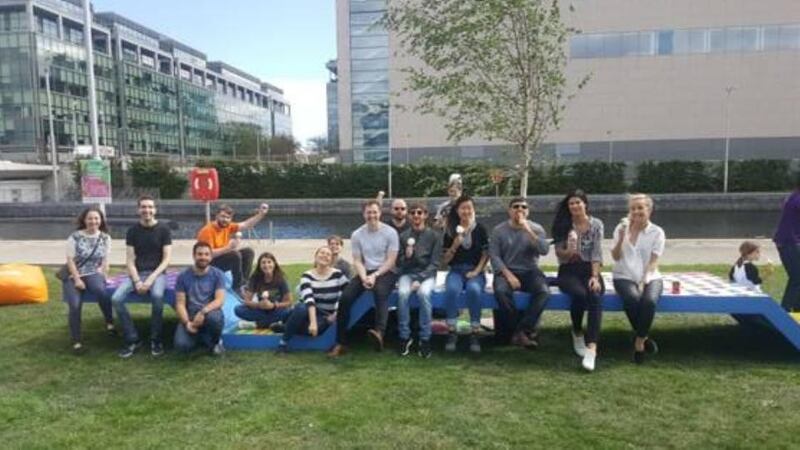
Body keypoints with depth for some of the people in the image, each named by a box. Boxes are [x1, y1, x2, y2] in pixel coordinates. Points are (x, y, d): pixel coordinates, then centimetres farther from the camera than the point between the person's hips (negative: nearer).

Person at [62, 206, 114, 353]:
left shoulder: (105, 238, 6)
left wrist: (101, 275, -5)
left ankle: (110, 323, -21)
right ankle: (76, 341, -7)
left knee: (100, 290, -35)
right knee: (74, 305, -21)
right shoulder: (75, 236, -1)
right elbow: (70, 260, -4)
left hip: (94, 274, 0)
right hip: (74, 275, 0)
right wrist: (77, 279, -12)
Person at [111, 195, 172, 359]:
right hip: (137, 273, 3)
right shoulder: (132, 231, 6)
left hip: (157, 273, -3)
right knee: (116, 299, -23)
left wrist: (151, 279, -17)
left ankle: (156, 340, -16)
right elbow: (130, 260, 2)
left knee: (157, 296, -35)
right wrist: (137, 281, -14)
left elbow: (166, 259, -5)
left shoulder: (164, 230, -1)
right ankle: (132, 339, -8)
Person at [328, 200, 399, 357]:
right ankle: (341, 342, -10)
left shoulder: (390, 232, -4)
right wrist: (364, 277, -15)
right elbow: (357, 261, 4)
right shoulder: (357, 235, 6)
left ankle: (379, 332, -56)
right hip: (365, 272, 4)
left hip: (385, 272, -3)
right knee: (345, 298, -18)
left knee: (380, 292, -37)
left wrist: (375, 275, -18)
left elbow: (391, 260, -7)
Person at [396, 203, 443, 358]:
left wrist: (420, 280, -17)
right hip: (408, 273, 2)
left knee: (423, 293, -34)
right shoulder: (403, 236, 7)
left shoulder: (434, 236, 2)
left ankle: (425, 339, -23)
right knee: (402, 293, -31)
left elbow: (434, 263, -5)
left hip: (427, 274, -1)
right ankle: (405, 336, -17)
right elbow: (399, 263, 8)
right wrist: (406, 256, -14)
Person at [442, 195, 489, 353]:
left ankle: (475, 333, -25)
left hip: (475, 271, -1)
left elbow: (486, 255, 3)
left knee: (473, 289, -35)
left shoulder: (480, 229, 4)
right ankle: (452, 332, -23)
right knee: (452, 289, -33)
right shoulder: (450, 231, 6)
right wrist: (454, 246, -11)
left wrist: (476, 271, -12)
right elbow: (444, 261, 5)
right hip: (456, 271, 1)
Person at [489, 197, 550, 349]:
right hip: (506, 271, -1)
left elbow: (545, 250, -10)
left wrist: (528, 231, -18)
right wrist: (508, 275, -17)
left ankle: (521, 331, -22)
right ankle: (527, 330, -18)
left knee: (543, 291, -29)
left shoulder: (536, 228, 6)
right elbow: (494, 256, -4)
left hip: (530, 271, 1)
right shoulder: (498, 230, 3)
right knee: (501, 291, -33)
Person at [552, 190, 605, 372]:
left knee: (595, 297, -32)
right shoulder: (563, 225, 4)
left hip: (590, 270, 0)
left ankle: (591, 348, -40)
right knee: (579, 294, -33)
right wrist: (569, 251, -22)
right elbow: (560, 256, 2)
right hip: (568, 272, 0)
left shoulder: (596, 224, 4)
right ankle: (577, 333, -5)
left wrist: (595, 277, -17)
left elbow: (597, 253, -4)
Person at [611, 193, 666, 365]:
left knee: (649, 301, -33)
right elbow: (615, 257, 0)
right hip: (625, 277, 0)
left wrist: (644, 280, -19)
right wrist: (622, 238, -15)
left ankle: (639, 341, -13)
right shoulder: (621, 228, 7)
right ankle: (644, 337, -8)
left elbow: (653, 261, -4)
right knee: (632, 299, -33)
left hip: (650, 277, 0)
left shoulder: (657, 232, 3)